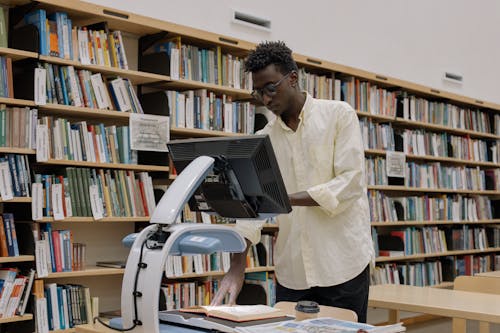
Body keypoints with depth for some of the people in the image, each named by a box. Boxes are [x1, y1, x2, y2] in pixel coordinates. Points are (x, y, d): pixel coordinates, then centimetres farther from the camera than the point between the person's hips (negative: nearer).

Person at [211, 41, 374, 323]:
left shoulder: (339, 115, -2)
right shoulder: (264, 139, 8)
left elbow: (351, 183, -12)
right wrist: (237, 265, -12)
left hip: (343, 265, -3)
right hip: (291, 271, 4)